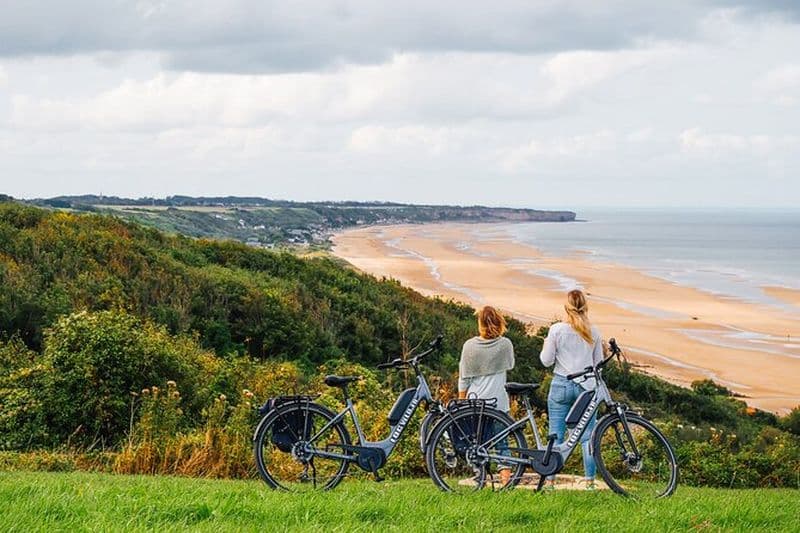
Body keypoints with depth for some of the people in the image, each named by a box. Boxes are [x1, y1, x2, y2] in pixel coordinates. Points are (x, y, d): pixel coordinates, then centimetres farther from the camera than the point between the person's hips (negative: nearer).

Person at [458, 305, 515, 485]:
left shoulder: (469, 345, -6)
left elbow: (463, 377, 0)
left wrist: (461, 400, 10)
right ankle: (505, 474, -8)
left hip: (475, 401, 0)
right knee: (501, 441, 8)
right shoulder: (505, 344, -6)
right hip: (499, 401, 0)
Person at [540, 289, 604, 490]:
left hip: (561, 385, -2)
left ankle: (550, 481, 4)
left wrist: (546, 346, 16)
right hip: (587, 386, 2)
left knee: (556, 436, 3)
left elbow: (546, 361, -4)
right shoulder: (594, 332, 0)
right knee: (587, 436, 6)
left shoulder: (556, 330, -7)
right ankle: (590, 481, 6)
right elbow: (599, 363, 8)